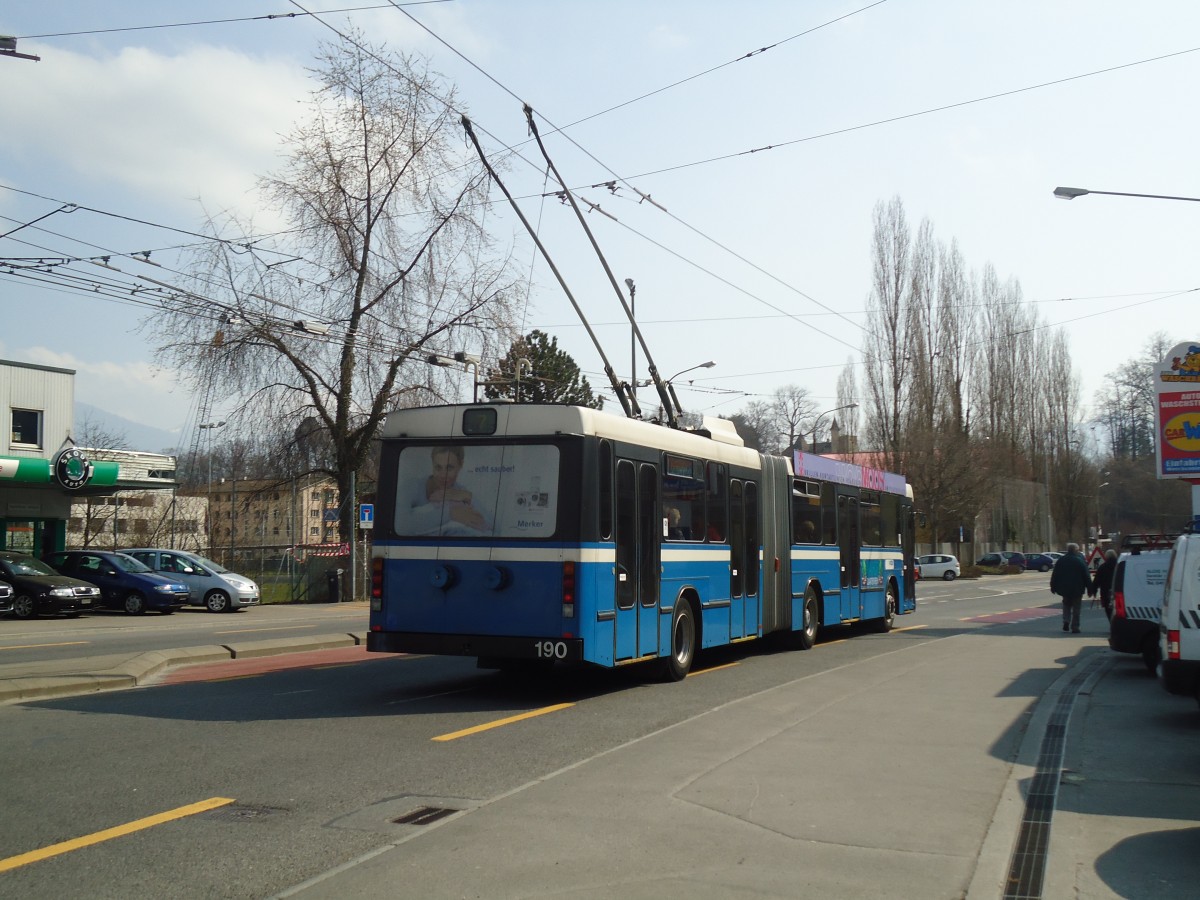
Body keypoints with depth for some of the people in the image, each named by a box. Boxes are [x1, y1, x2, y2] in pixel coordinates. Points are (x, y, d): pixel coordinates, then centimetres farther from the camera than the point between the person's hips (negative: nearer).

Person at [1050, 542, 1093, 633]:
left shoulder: (1061, 560, 1)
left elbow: (1054, 575, 4)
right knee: (1076, 609, 6)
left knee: (1066, 605, 19)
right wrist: (1090, 589, -1)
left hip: (1064, 588, 3)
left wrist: (1053, 587, 11)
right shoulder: (1080, 560, -9)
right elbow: (1086, 576, -7)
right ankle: (1074, 627, 4)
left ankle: (1066, 621, -1)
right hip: (1077, 589, -3)